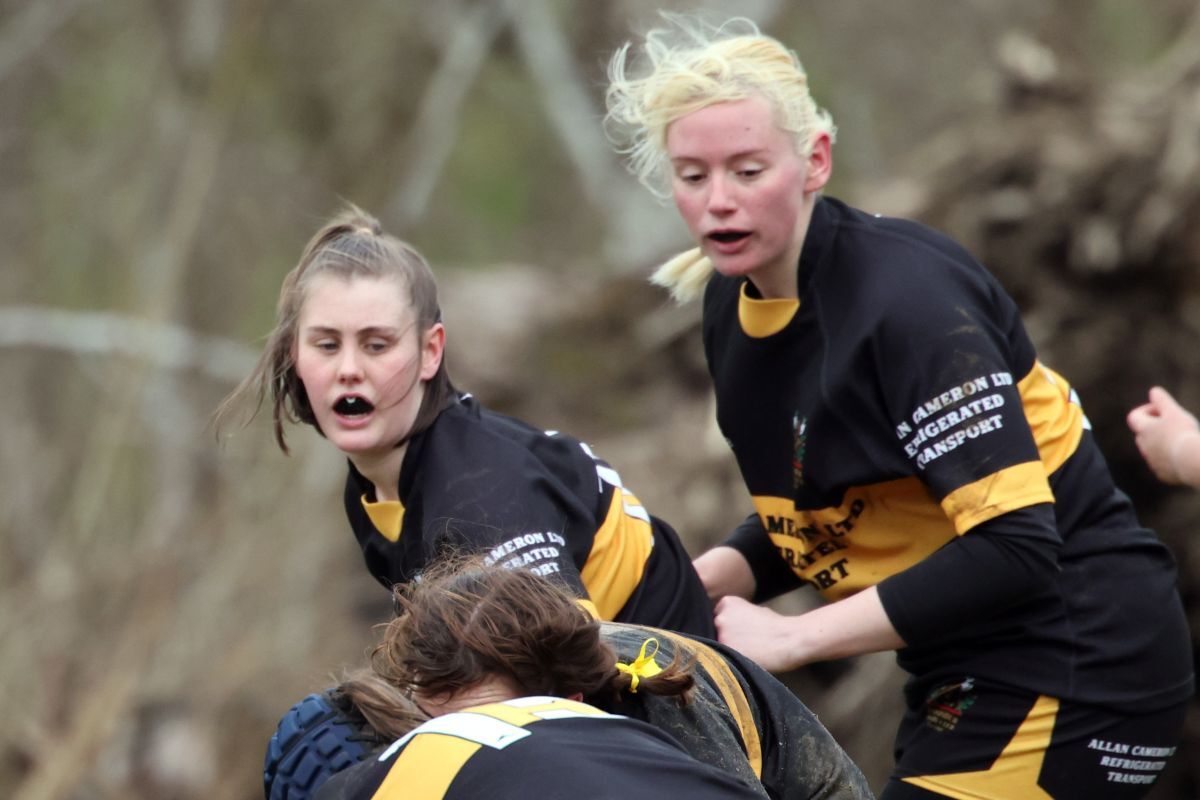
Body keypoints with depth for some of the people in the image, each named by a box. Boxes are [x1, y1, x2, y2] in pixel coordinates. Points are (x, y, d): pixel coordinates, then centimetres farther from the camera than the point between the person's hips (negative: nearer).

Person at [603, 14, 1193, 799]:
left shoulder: (908, 298, -22)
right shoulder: (732, 305, 4)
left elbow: (1014, 551, -29)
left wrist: (790, 637, -24)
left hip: (1071, 667, -9)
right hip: (974, 676, 9)